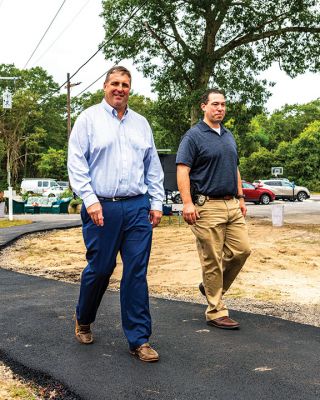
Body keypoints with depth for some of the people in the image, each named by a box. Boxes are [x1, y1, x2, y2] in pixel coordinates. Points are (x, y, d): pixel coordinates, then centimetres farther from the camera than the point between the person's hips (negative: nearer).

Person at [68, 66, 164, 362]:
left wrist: (156, 202, 10)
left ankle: (139, 339, 8)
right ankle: (83, 321, 32)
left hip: (137, 207, 3)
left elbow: (153, 167, 18)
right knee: (99, 268, 4)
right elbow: (76, 162, -3)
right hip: (102, 207, -3)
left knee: (137, 273, 1)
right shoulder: (89, 118, 4)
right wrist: (90, 199, -13)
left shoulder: (140, 123, 16)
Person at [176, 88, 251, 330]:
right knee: (212, 260, -2)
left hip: (232, 205, 8)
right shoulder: (194, 136, -6)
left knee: (242, 249, 4)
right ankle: (216, 311, 9)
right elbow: (182, 171, -12)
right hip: (207, 206, -7)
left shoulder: (229, 136, 18)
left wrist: (241, 197, 19)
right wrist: (188, 203, -20)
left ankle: (212, 287, 25)